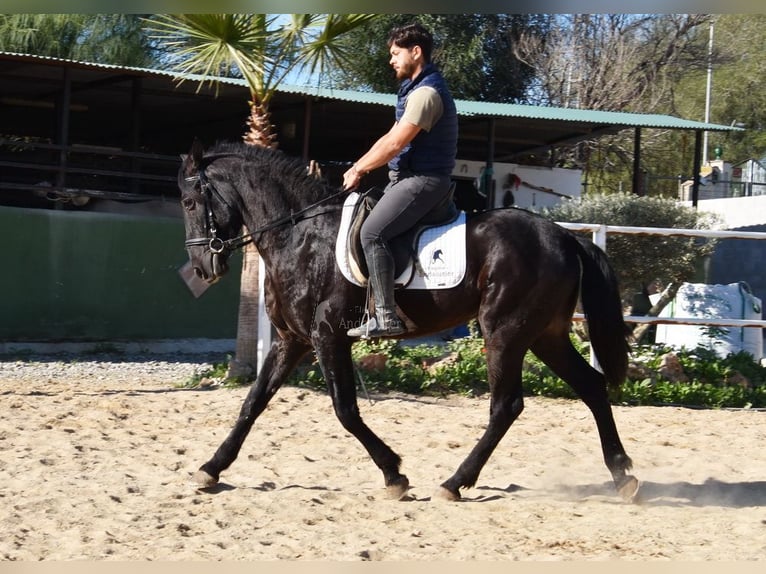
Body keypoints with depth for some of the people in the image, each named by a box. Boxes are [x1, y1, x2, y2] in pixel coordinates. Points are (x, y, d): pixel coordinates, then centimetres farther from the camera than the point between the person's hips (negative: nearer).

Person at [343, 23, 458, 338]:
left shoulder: (426, 93, -16)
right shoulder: (414, 89, 18)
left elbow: (395, 144, -20)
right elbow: (390, 138, 20)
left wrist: (359, 170, -8)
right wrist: (358, 168, 11)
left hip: (423, 180, -11)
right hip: (405, 177, 11)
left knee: (372, 232, -25)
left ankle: (386, 316, -28)